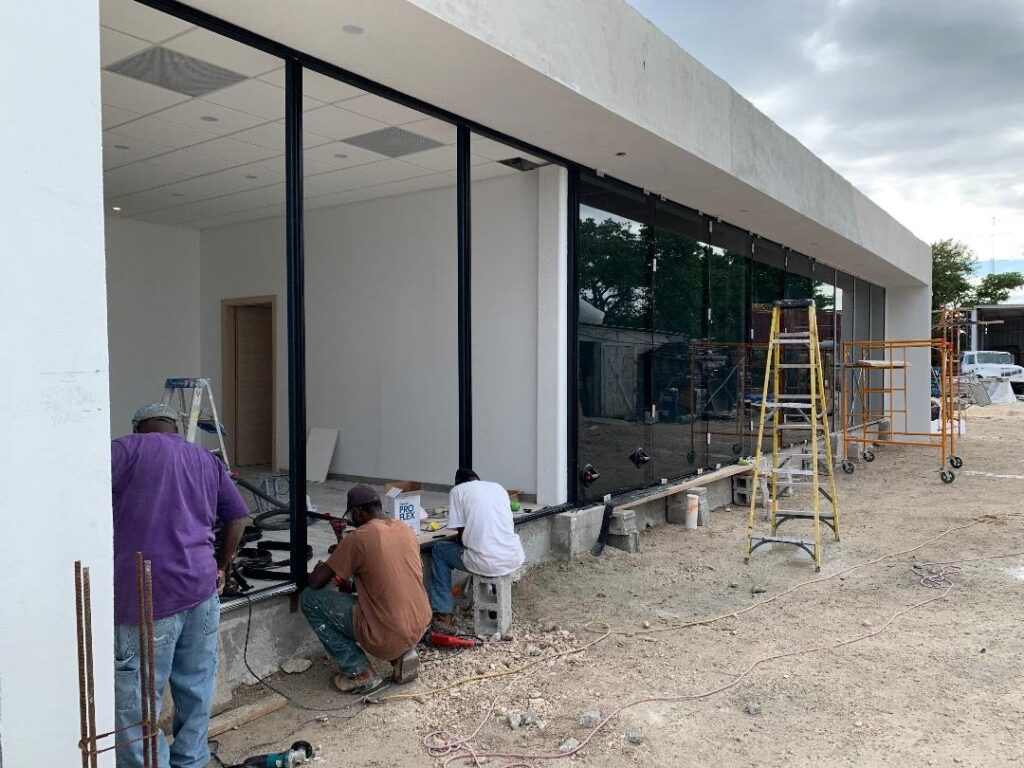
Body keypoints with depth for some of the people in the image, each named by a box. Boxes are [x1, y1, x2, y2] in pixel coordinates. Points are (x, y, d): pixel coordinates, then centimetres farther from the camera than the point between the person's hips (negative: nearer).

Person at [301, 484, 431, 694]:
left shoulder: (358, 538, -12)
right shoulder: (405, 529, 7)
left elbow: (316, 582, -6)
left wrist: (320, 569, 17)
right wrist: (354, 585, 27)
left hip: (387, 637, -7)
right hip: (419, 628, 7)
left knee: (309, 599, 4)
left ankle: (360, 673, 5)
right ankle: (404, 654, 15)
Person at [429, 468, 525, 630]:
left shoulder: (458, 490, 4)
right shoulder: (499, 487, 18)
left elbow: (461, 534, 2)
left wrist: (462, 541, 25)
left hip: (487, 563, -5)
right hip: (515, 560, 5)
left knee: (439, 550, 20)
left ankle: (443, 615, 16)